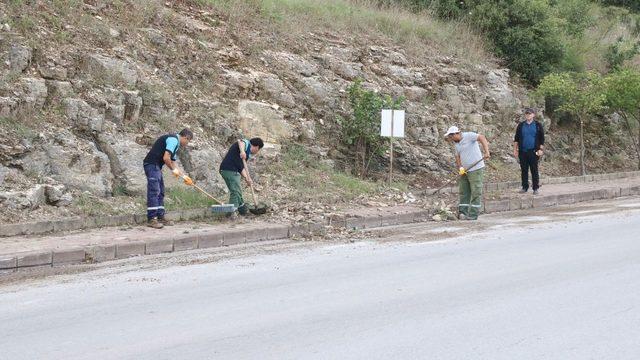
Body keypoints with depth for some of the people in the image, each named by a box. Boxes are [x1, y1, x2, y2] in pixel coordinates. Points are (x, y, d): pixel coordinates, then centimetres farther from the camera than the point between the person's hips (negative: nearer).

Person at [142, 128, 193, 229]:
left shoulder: (175, 143, 21)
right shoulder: (173, 140, -11)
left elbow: (172, 163, 26)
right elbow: (166, 158, -20)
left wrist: (184, 176, 24)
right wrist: (173, 170, -4)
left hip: (156, 166, 11)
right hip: (152, 164, -11)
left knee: (160, 192, 13)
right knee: (154, 192, -12)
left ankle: (160, 217, 16)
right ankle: (151, 219, -13)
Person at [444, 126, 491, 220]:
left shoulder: (469, 136, -12)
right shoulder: (457, 143, 12)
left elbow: (482, 138, -25)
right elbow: (457, 157, 13)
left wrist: (486, 151, -37)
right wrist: (460, 168, -6)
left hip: (475, 169, -8)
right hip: (465, 170, 8)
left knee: (476, 193, -3)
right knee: (464, 192, 7)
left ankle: (473, 215, -1)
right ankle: (463, 212, 10)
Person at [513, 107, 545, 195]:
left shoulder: (538, 125, 2)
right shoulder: (521, 125, 8)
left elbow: (542, 138, 3)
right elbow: (516, 138, 11)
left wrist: (541, 149, -5)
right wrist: (515, 149, 6)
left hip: (533, 151, -3)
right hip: (523, 151, 3)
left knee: (534, 170, 0)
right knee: (524, 170, 6)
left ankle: (535, 188, 5)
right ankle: (525, 187, 15)